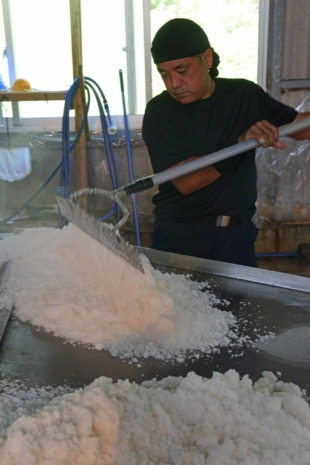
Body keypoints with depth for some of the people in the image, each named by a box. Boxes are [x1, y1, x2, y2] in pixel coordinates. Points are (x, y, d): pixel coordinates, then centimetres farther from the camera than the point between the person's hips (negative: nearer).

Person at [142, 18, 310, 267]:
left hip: (238, 234, 3)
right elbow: (186, 181, -20)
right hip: (180, 236, -3)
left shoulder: (245, 95, 2)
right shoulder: (159, 111, -9)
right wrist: (240, 143, -26)